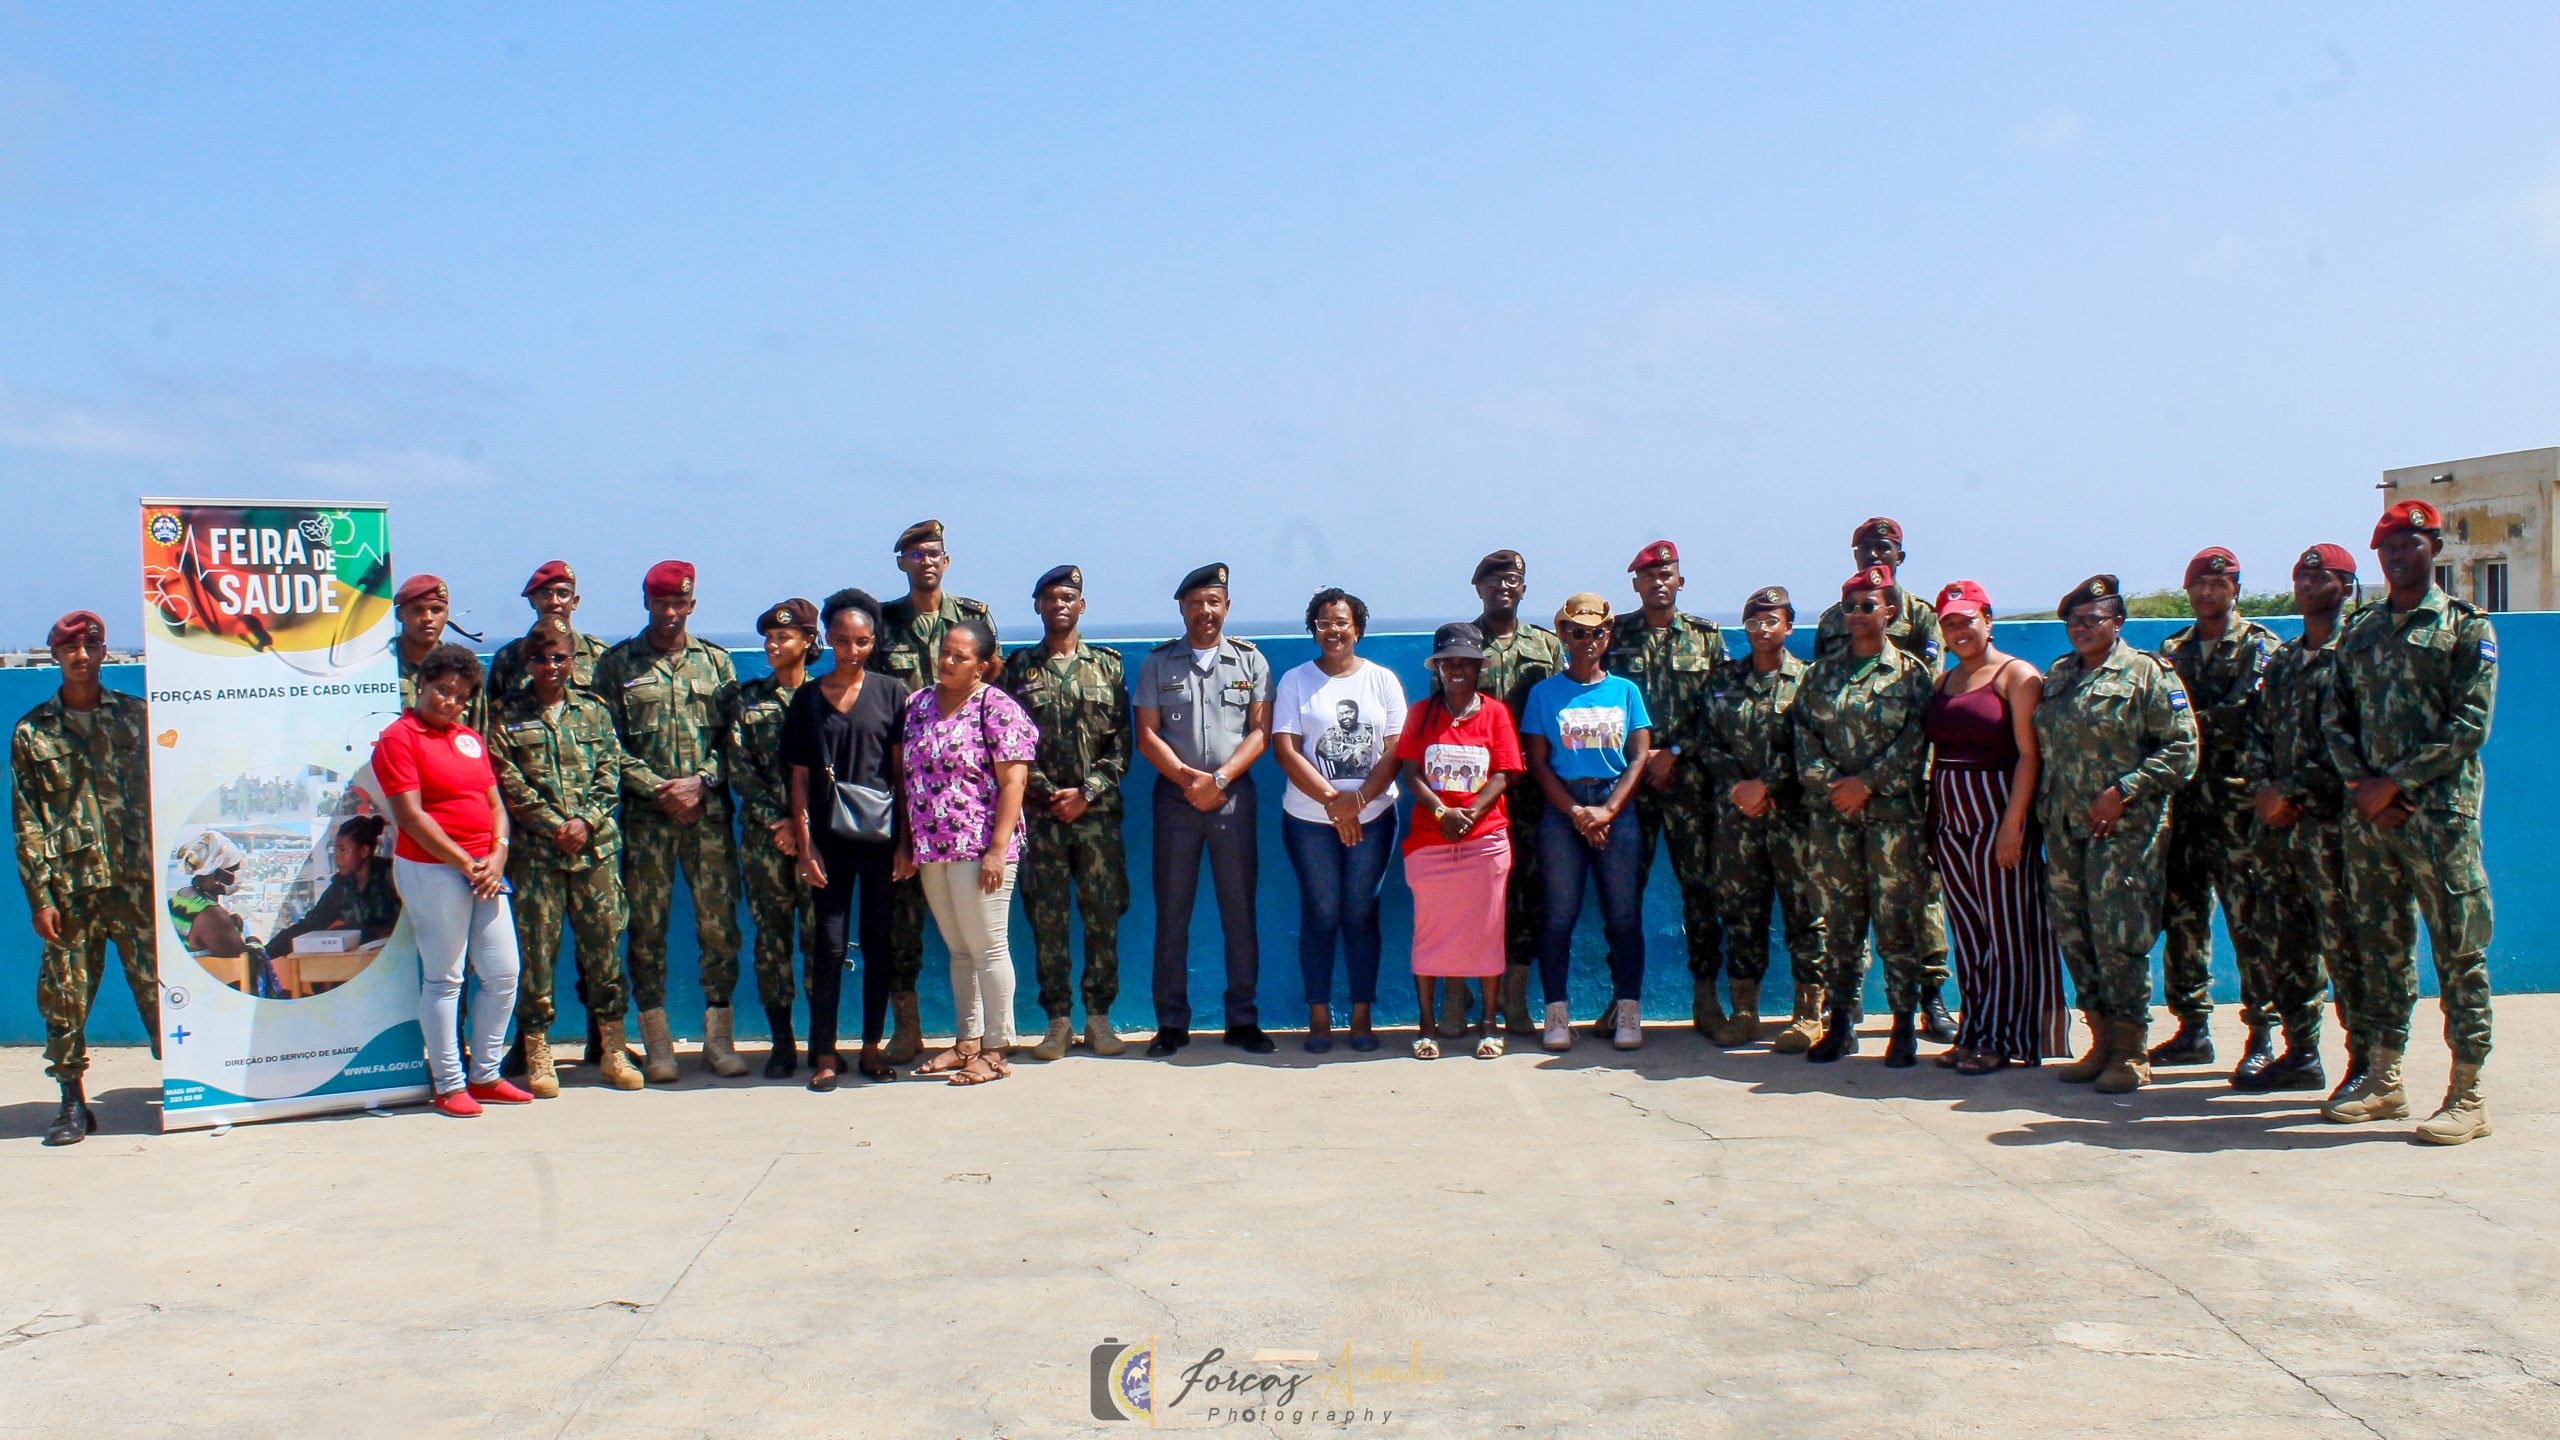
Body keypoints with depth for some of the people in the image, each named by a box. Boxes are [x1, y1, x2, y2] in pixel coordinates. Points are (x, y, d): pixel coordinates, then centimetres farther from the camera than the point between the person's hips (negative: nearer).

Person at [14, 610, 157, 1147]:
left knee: (159, 987, -2)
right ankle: (73, 1103, 12)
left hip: (137, 881, 0)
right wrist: (39, 896, -3)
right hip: (69, 887, 0)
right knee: (63, 999, 2)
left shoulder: (135, 715, 9)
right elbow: (26, 822, 4)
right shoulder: (32, 732, 7)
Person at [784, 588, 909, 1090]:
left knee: (878, 943, 6)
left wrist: (905, 838, -3)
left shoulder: (891, 692, 3)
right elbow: (800, 778, 5)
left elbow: (904, 769, 2)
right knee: (829, 945, -1)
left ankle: (872, 1046, 16)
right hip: (830, 837, 0)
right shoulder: (807, 698, 6)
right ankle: (825, 1053, 6)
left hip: (882, 836, 0)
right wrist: (805, 844, -2)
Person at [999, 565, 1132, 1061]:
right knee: (1047, 919, 2)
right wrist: (1046, 793, -8)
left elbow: (1121, 741, 4)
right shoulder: (1018, 667, 8)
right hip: (1040, 813, 0)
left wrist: (1087, 792, -8)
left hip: (1097, 811, 0)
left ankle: (1099, 1015, 12)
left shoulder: (1107, 665, 9)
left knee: (1102, 915, 2)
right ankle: (1058, 1020, 10)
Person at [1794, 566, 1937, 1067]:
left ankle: (1905, 1024, 6)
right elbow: (1804, 733, 6)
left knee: (1896, 919, -2)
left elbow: (1915, 739, -4)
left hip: (1893, 812, -3)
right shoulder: (1822, 672, 13)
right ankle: (1840, 1022, 12)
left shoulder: (1910, 672, 4)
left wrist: (1867, 782, -12)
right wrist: (1830, 783, -8)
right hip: (1831, 813, 3)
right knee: (1840, 918, 6)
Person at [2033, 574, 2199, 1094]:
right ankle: (2103, 1040, 19)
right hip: (2064, 828, 7)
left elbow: (2181, 748, -8)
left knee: (2118, 936, -8)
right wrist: (2045, 805, 13)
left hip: (2124, 829, -6)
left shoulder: (2147, 673, -2)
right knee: (2072, 934, 7)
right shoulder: (2056, 676, 17)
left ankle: (2132, 1053, 3)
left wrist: (2123, 791, -15)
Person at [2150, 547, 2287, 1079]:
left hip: (2239, 801, -5)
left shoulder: (2258, 645, 2)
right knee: (2182, 915, 7)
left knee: (2250, 920, -6)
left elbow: (2245, 715, -12)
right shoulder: (2173, 649, 17)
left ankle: (2262, 1037, 0)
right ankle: (2192, 1030, 16)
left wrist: (2194, 722, -8)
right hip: (2185, 800, 6)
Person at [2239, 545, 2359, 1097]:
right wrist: (2261, 787, -1)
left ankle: (2365, 1062, 2)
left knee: (2342, 946, -6)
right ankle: (2300, 1054, 20)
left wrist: (2287, 789, -14)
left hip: (2329, 823, -7)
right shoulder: (2282, 661, 19)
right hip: (2279, 824, 7)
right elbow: (2258, 730, 16)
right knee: (2288, 947, 11)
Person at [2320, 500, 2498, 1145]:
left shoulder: (2466, 627, 1)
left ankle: (2467, 1094, 3)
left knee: (2458, 950, -3)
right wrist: (2361, 783, -5)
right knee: (2380, 947, 9)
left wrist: (2394, 783, -12)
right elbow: (2335, 717, 11)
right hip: (2370, 811, 5)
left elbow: (2469, 726, -8)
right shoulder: (2359, 630, 15)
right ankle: (2384, 1080, 18)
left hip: (2440, 810, -5)